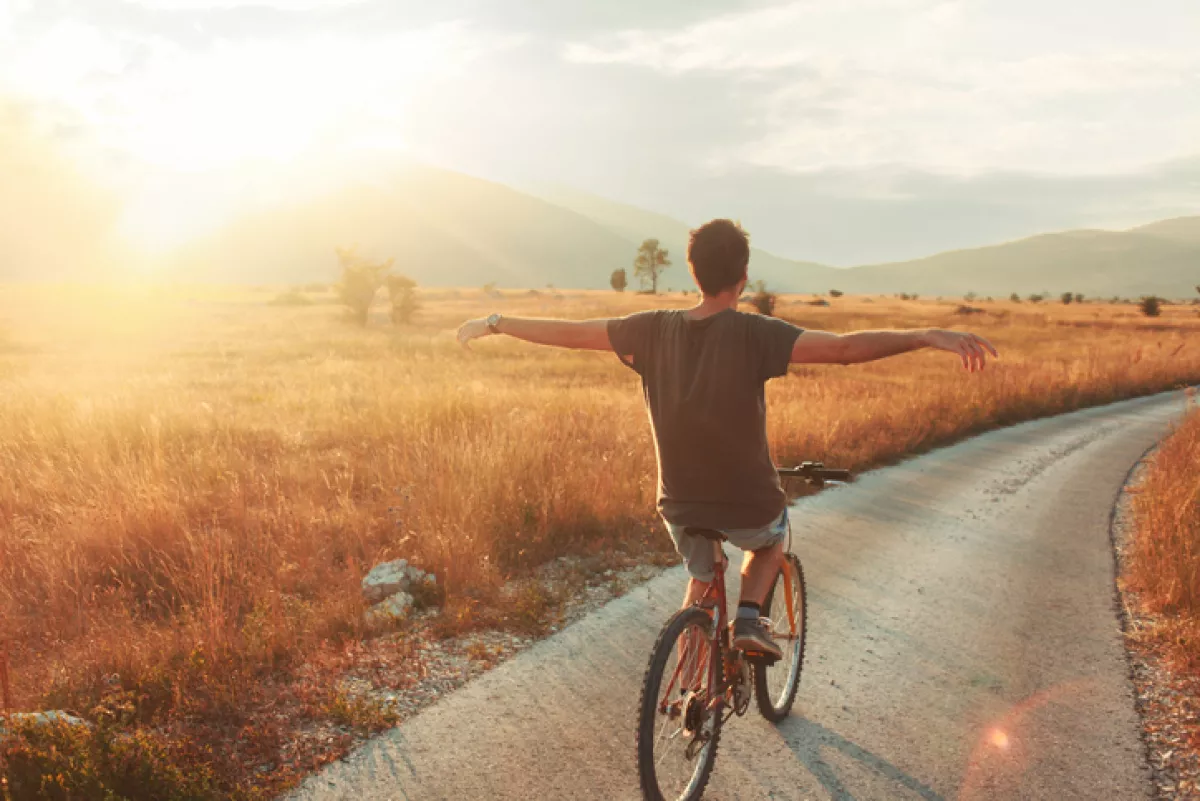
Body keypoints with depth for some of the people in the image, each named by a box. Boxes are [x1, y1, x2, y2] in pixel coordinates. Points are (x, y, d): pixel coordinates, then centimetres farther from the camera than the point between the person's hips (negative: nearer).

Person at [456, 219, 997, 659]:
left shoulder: (654, 329, -7)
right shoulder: (753, 333, -18)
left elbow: (567, 332, 0)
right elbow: (844, 347, -28)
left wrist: (492, 324, 11)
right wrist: (927, 336, -27)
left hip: (680, 505, 3)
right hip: (747, 504, -3)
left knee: (700, 583, 30)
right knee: (772, 540, 33)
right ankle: (748, 621, 12)